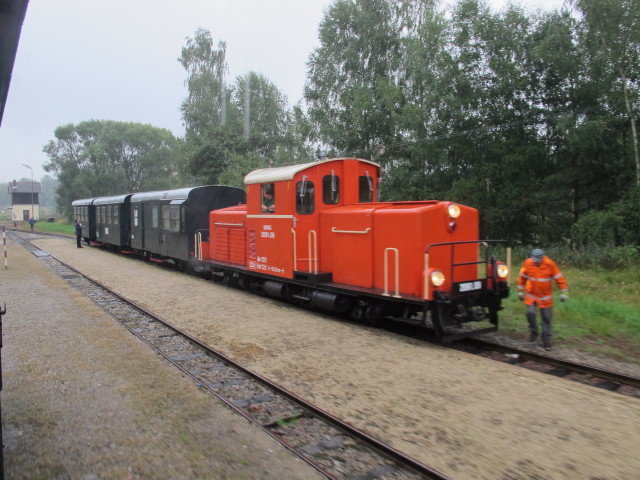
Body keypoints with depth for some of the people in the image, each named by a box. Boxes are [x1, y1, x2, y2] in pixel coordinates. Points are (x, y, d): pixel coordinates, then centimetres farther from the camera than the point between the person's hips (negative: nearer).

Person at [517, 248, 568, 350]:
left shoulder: (550, 264, -14)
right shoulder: (528, 263, -10)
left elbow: (559, 278, -6)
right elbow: (522, 277, 4)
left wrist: (564, 292, -7)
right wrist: (520, 291, 7)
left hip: (545, 297, 0)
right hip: (531, 295, 1)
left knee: (546, 318, 4)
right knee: (530, 313, -15)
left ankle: (546, 340, 16)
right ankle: (533, 332, 12)